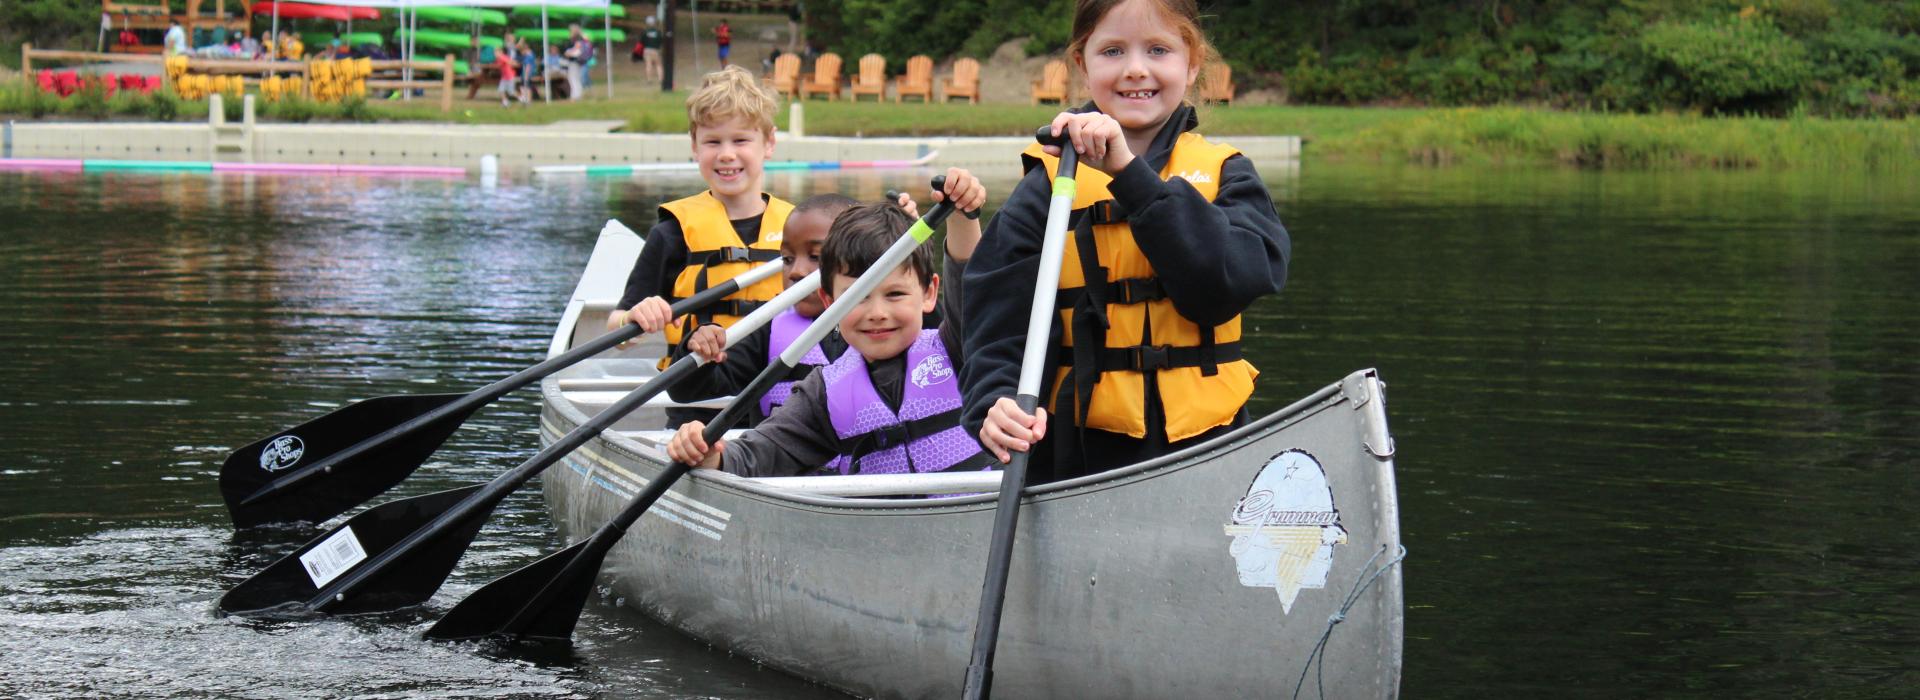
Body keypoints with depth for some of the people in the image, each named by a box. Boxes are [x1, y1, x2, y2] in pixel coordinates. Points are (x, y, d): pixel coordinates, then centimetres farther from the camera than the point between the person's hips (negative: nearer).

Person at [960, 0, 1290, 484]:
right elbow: (1002, 323, -4)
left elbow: (1228, 282, -14)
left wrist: (1132, 173, -18)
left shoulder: (1224, 174, 6)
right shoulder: (1048, 185, 2)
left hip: (1203, 445, 1)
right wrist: (997, 402, -25)